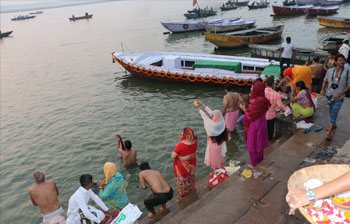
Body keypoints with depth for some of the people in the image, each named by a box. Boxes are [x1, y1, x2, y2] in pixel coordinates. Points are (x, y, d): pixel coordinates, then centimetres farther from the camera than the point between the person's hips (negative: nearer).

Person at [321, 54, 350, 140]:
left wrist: (340, 93, -20)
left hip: (339, 97, -4)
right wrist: (323, 89, -5)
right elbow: (325, 81, 11)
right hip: (329, 95, 4)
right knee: (331, 112, 20)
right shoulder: (330, 70, -2)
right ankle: (333, 125, 44)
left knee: (334, 113, -5)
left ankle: (329, 132, 2)